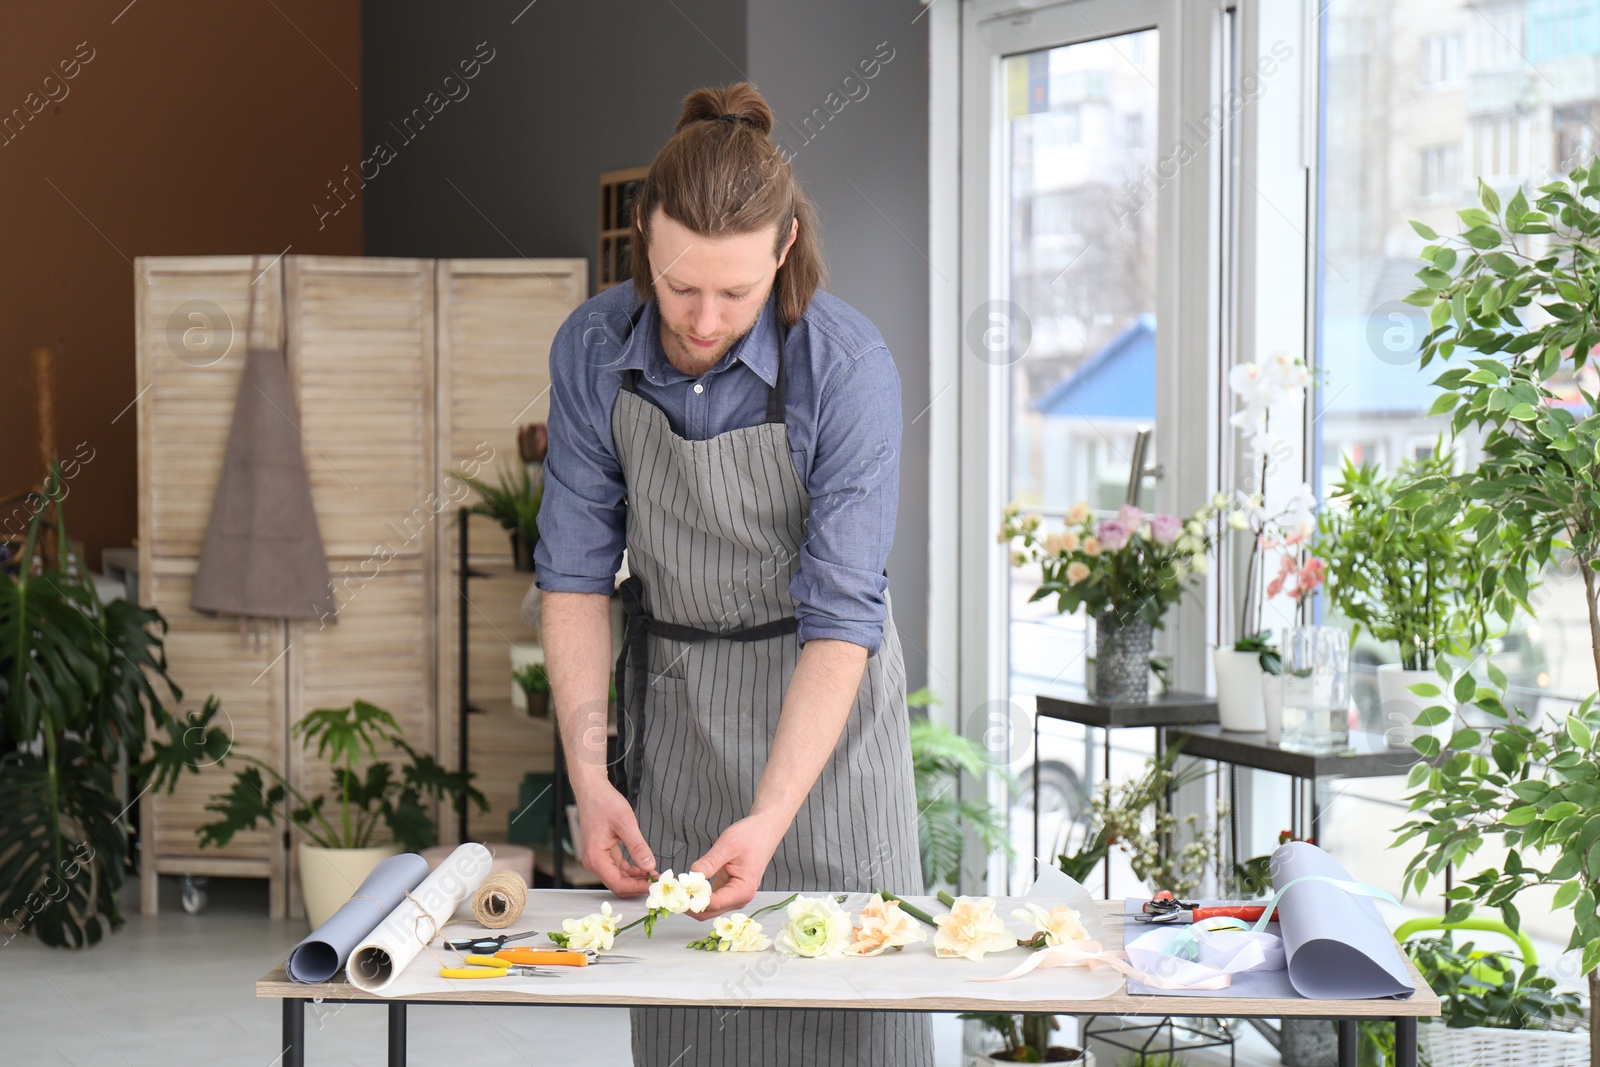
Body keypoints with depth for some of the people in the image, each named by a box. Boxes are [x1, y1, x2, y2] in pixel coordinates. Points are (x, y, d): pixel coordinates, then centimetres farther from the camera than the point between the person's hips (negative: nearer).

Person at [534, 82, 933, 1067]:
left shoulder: (848, 367, -22)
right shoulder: (594, 350, -11)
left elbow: (841, 615, -23)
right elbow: (576, 575, -6)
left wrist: (770, 820, -32)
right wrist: (590, 777, -17)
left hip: (823, 699, -2)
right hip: (671, 699, 2)